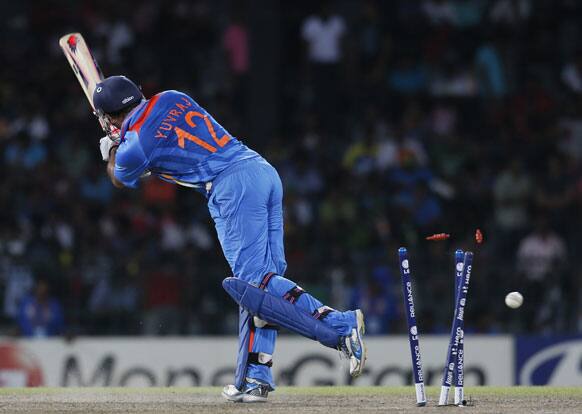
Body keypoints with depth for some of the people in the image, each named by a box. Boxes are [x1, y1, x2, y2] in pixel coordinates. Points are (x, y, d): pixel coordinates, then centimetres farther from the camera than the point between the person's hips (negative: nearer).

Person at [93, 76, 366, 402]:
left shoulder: (134, 146, 0)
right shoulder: (171, 98, 18)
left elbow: (120, 179, 25)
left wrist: (111, 149, 46)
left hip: (231, 184, -8)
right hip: (263, 170, 8)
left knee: (253, 280, -13)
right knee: (259, 279, 5)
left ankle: (339, 324, -26)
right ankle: (255, 378, 2)